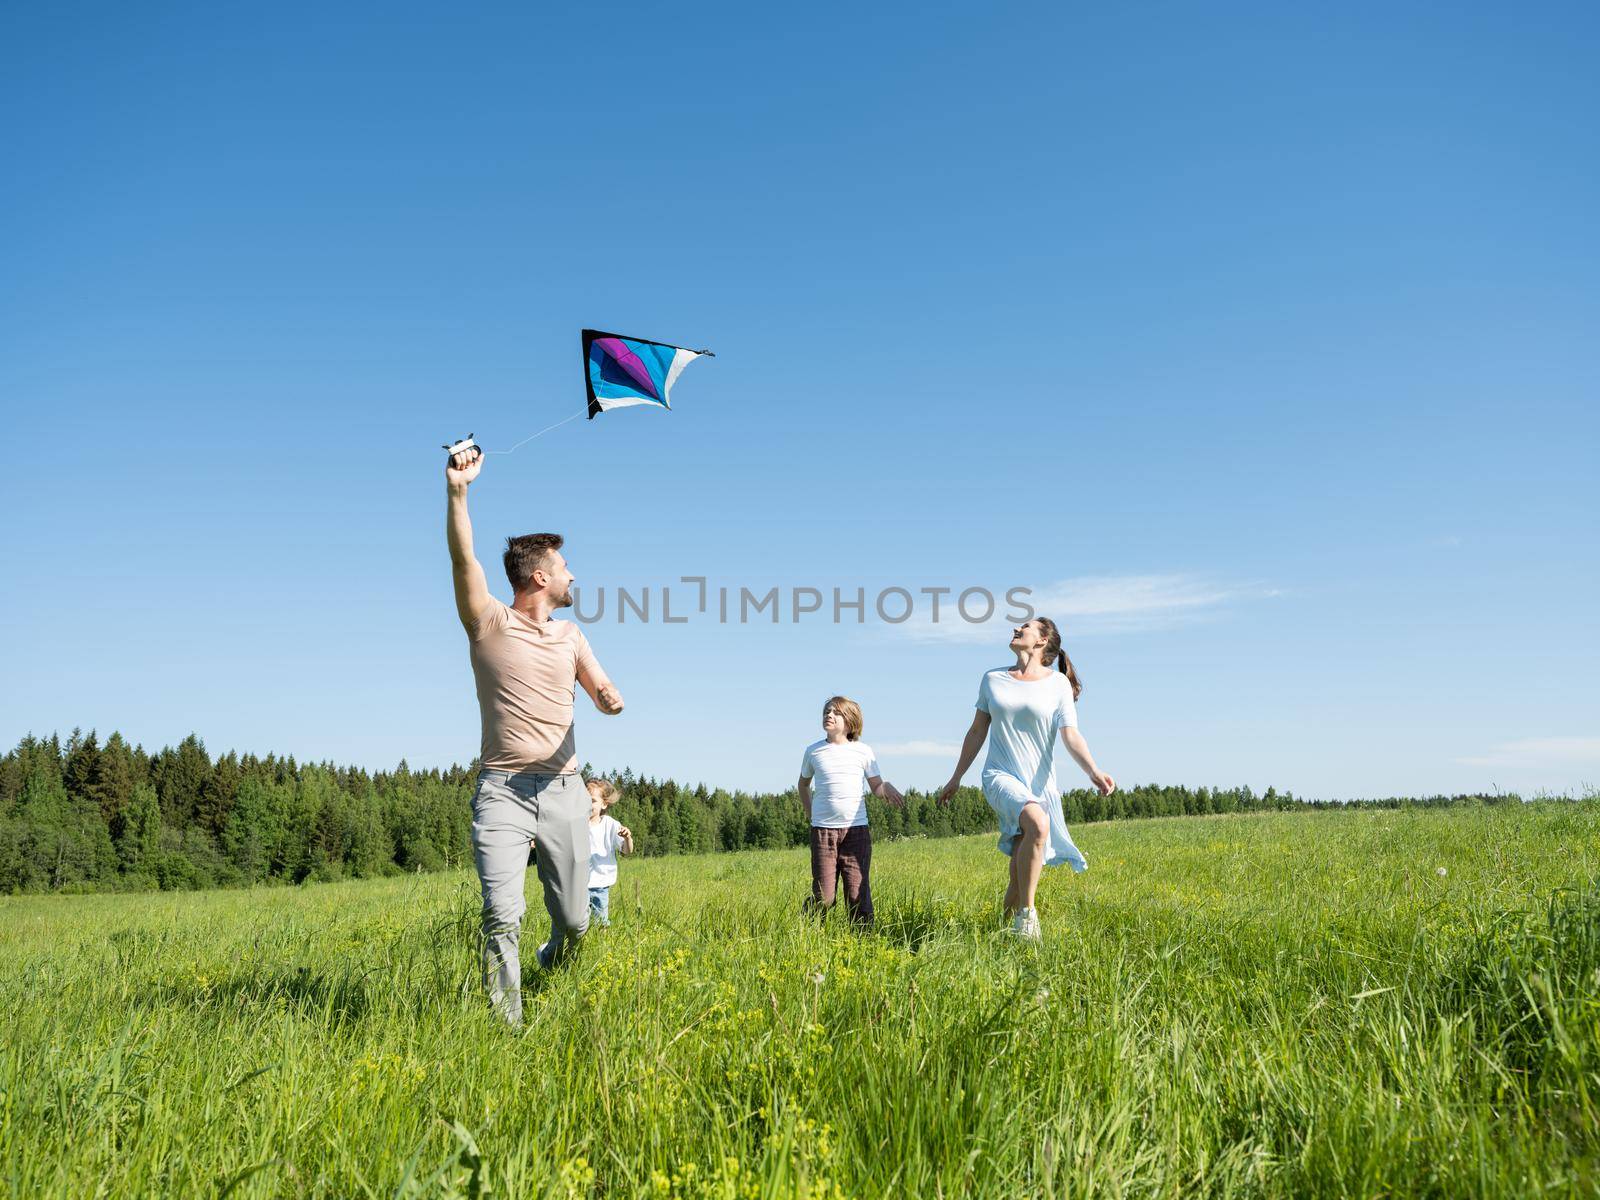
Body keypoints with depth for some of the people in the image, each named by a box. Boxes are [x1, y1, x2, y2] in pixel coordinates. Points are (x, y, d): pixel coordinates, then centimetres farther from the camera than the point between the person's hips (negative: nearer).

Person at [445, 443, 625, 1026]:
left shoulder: (570, 636, 14)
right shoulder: (489, 622, 0)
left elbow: (603, 691, 10)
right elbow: (463, 558, -14)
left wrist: (612, 699, -15)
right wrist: (457, 490, -28)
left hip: (563, 788, 4)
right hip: (503, 788, -4)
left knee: (574, 920, 10)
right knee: (502, 917, -16)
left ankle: (553, 958, 43)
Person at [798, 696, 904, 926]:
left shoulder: (863, 751, 5)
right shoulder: (813, 751, 8)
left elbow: (876, 787, 8)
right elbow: (803, 783, 24)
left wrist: (886, 788, -15)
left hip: (856, 829, 0)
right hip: (822, 830, 0)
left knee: (858, 893, -3)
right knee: (823, 897, -3)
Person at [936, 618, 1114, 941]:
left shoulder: (1058, 683, 2)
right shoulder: (992, 679, 8)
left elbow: (1071, 737, -6)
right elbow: (977, 732, 16)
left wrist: (1094, 772, -24)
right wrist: (956, 778, 19)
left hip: (1041, 785, 1)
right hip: (1001, 777, -1)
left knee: (1020, 876, -1)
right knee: (1038, 824, -31)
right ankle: (1026, 913, -19)